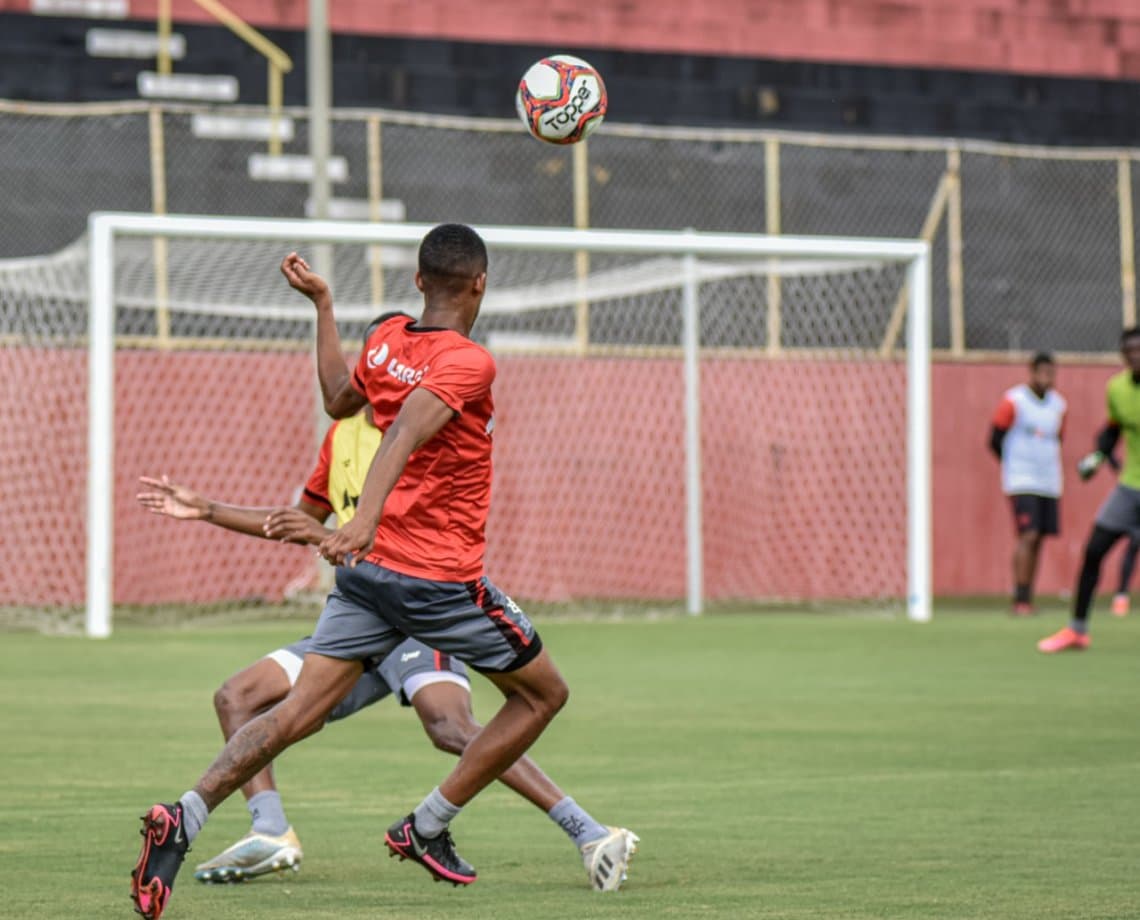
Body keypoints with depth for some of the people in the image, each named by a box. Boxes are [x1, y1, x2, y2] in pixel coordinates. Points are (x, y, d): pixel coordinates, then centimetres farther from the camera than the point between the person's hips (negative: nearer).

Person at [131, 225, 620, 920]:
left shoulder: (386, 340, 7)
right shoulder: (469, 362, -14)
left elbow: (339, 400, 27)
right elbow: (403, 434, -30)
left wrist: (323, 303, 34)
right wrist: (366, 519, -42)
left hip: (368, 568, 7)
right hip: (443, 577, -7)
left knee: (300, 712, 1)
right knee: (544, 693, 13)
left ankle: (185, 817, -20)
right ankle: (427, 829, 14)